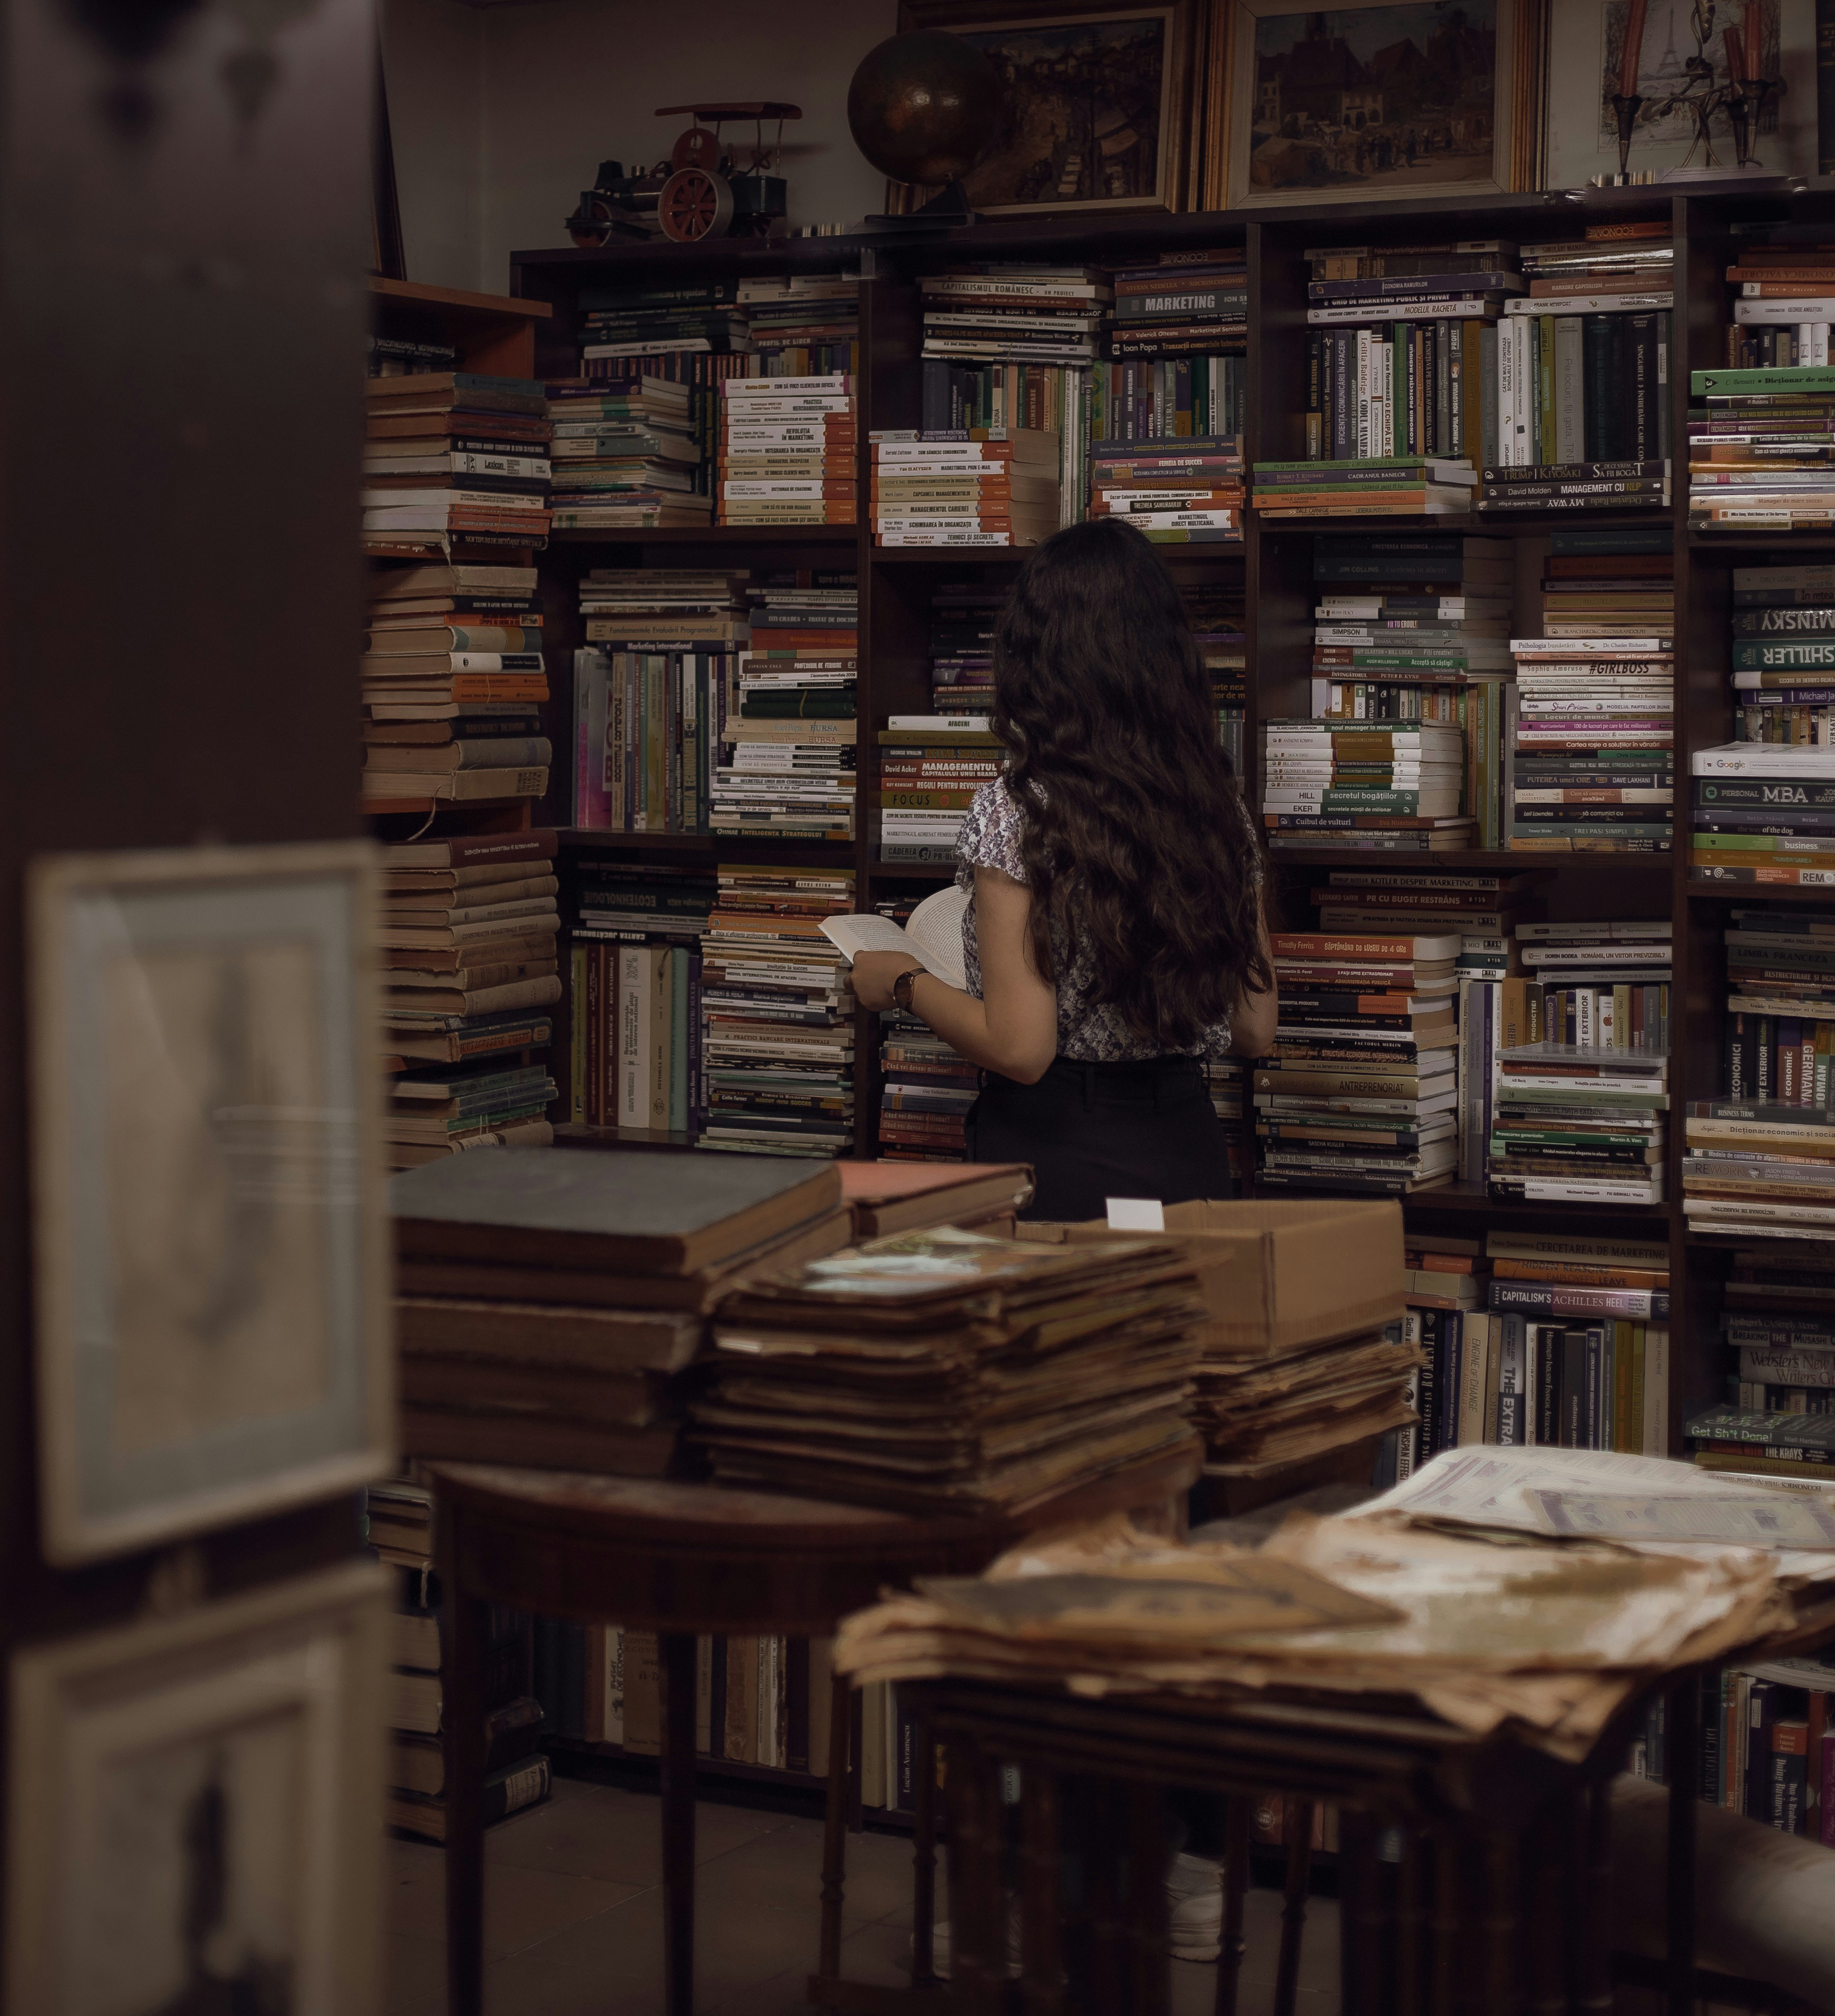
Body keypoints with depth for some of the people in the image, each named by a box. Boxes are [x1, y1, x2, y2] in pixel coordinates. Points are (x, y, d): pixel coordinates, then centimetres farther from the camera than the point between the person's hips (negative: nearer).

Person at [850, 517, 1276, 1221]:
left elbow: (1020, 1048, -17)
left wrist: (906, 982, -1)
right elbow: (1255, 1031, 7)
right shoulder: (1223, 812, 3)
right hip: (1189, 1154, 5)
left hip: (1054, 1162, -5)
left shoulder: (1015, 812, -14)